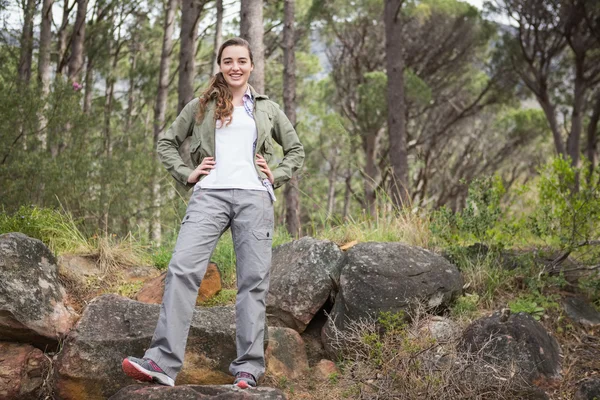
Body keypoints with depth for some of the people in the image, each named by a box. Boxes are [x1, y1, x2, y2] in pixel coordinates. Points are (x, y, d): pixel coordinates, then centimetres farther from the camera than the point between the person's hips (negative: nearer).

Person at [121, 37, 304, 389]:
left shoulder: (268, 109, 17)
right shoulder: (201, 106, 15)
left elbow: (296, 149, 24)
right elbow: (167, 143, 20)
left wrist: (277, 176, 9)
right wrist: (186, 174, 6)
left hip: (254, 197, 1)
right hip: (210, 194, -1)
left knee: (253, 280, -2)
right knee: (183, 268, -17)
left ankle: (248, 369, 2)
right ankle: (163, 362, -22)